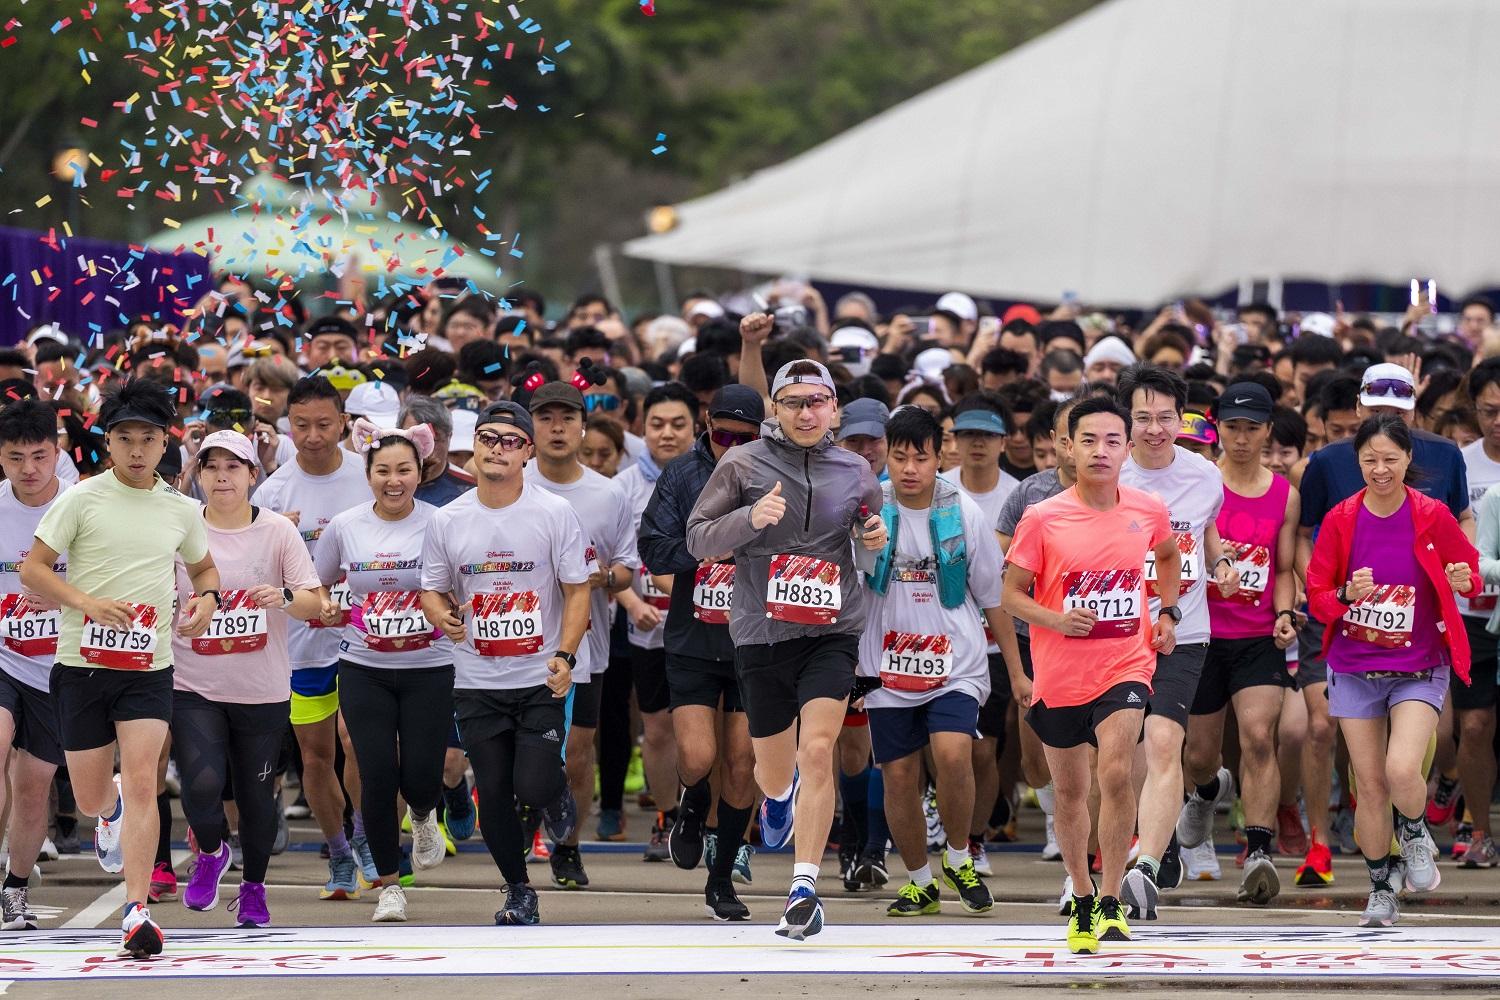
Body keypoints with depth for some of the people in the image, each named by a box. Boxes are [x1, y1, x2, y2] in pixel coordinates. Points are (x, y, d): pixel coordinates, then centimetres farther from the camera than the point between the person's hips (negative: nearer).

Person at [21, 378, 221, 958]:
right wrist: (88, 602, -21)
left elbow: (204, 566, 25)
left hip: (149, 669, 1)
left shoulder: (180, 510, 6)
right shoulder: (81, 500, -4)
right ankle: (112, 810, 48)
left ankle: (136, 912, -16)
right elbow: (33, 570, -6)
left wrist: (206, 597, 1)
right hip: (82, 664, -1)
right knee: (91, 797, 8)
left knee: (140, 781, -16)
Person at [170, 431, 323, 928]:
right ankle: (211, 852, 15)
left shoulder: (278, 531, -1)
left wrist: (285, 597, -25)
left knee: (257, 796, 7)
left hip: (263, 691, 0)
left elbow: (315, 601, -5)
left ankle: (253, 888, 31)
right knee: (202, 784, -17)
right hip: (193, 687, 0)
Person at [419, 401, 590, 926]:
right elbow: (432, 591, 12)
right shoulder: (448, 520, 3)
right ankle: (518, 890, 23)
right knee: (493, 795, 4)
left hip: (541, 680, -2)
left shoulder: (555, 513, -4)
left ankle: (560, 798, 24)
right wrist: (443, 616, -12)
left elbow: (577, 589, -1)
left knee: (534, 788, -13)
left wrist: (565, 655, -14)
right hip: (477, 681, 2)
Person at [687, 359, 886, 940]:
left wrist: (878, 539, 0)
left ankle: (805, 887, -16)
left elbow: (872, 535, 24)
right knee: (775, 768, 12)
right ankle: (779, 796, 52)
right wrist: (751, 518, -19)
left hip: (832, 633, 0)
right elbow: (698, 539, -2)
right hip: (762, 632, 0)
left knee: (817, 751, -17)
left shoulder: (856, 472, 7)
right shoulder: (743, 465, -1)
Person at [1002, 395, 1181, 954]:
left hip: (1126, 665, 0)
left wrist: (1167, 614, 13)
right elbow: (1011, 593, -2)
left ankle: (1111, 902, -10)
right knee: (1069, 791, 12)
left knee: (1116, 773, -20)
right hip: (1059, 675, 0)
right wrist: (1056, 619, -18)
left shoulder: (1148, 511, -2)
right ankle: (1081, 900, 31)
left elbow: (1168, 554, 22)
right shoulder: (1042, 519, -9)